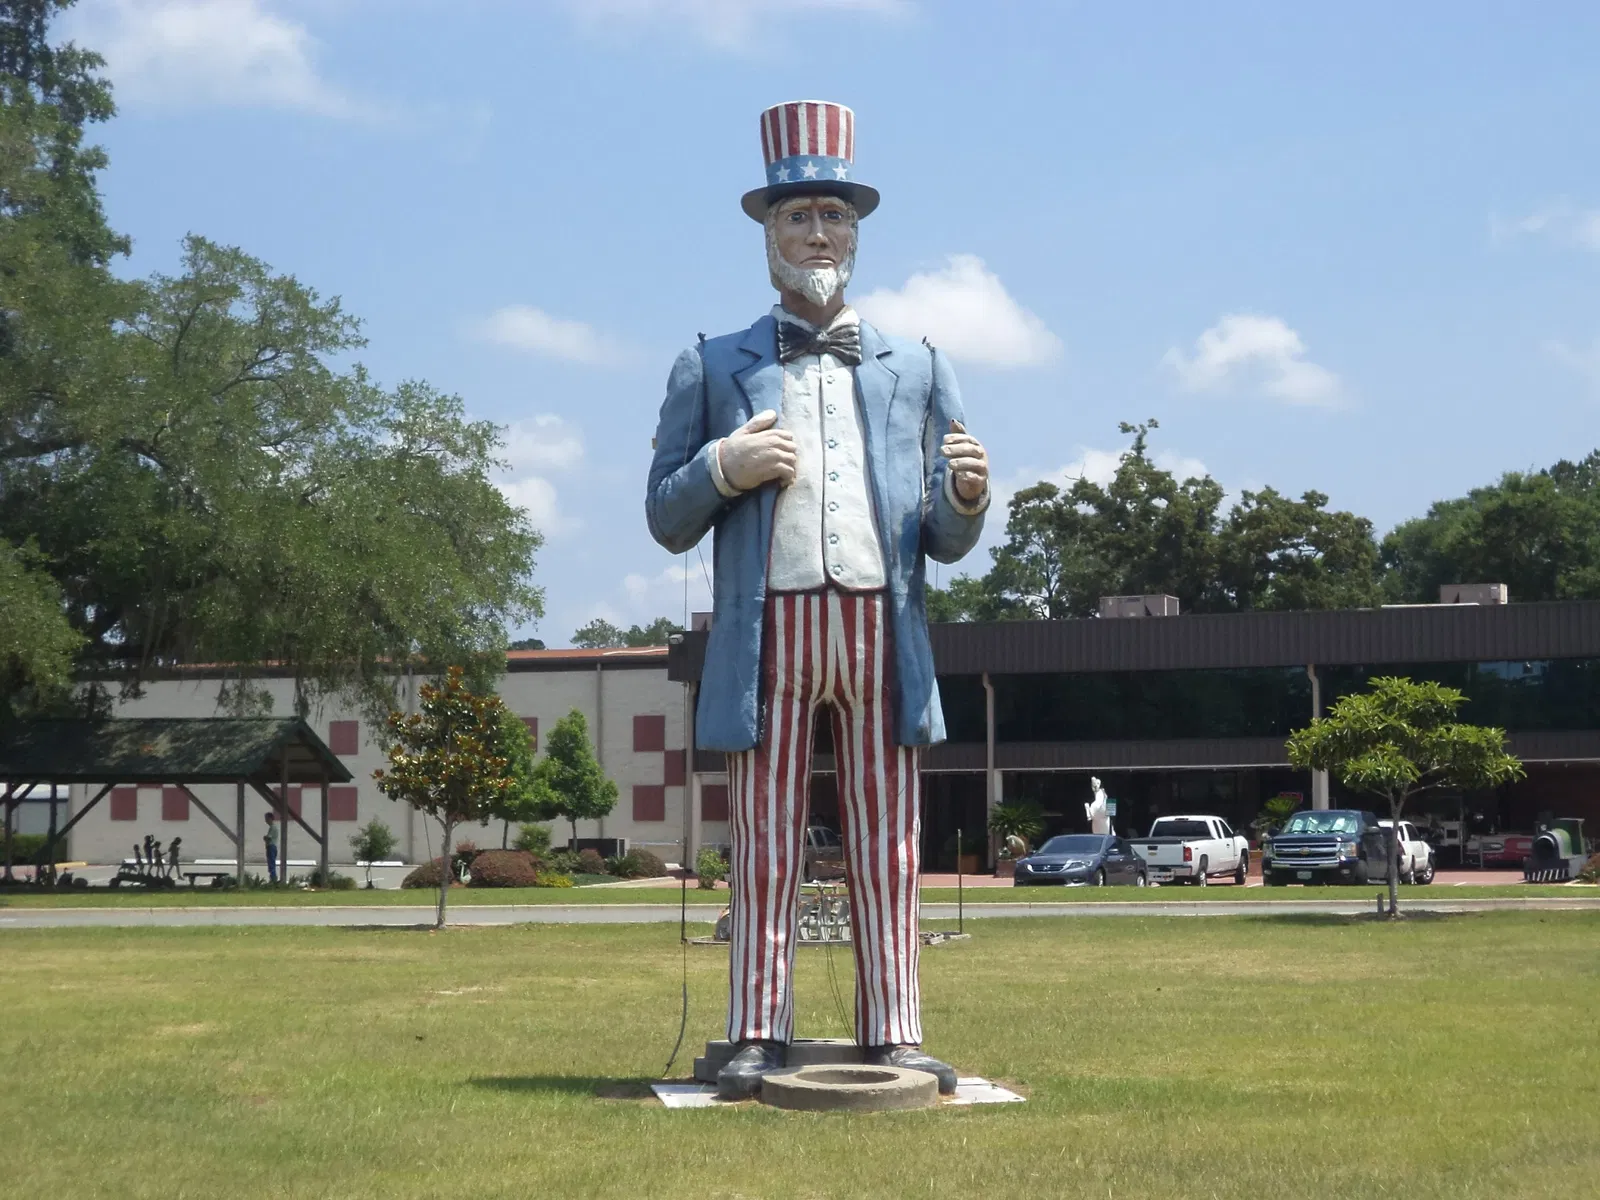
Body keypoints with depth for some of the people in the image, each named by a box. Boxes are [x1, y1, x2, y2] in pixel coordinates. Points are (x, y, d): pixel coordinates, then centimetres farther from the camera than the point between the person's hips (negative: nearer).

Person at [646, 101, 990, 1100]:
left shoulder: (917, 369, 18)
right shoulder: (712, 369, 14)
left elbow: (947, 543, 14)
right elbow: (667, 521, 11)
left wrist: (966, 496, -9)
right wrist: (723, 467, -8)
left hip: (884, 627, 1)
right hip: (769, 626, -1)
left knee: (887, 846, 1)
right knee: (766, 843, 0)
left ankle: (896, 1037, 6)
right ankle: (759, 1038, 5)